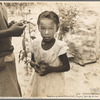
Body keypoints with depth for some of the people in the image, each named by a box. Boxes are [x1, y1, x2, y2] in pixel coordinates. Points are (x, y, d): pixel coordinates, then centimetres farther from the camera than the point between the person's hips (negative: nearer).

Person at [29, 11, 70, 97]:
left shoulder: (60, 46, -21)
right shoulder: (35, 43, -8)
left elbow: (67, 67, -14)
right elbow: (32, 61, 6)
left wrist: (50, 69, -25)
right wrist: (35, 65, -18)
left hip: (54, 82, -3)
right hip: (39, 80, 4)